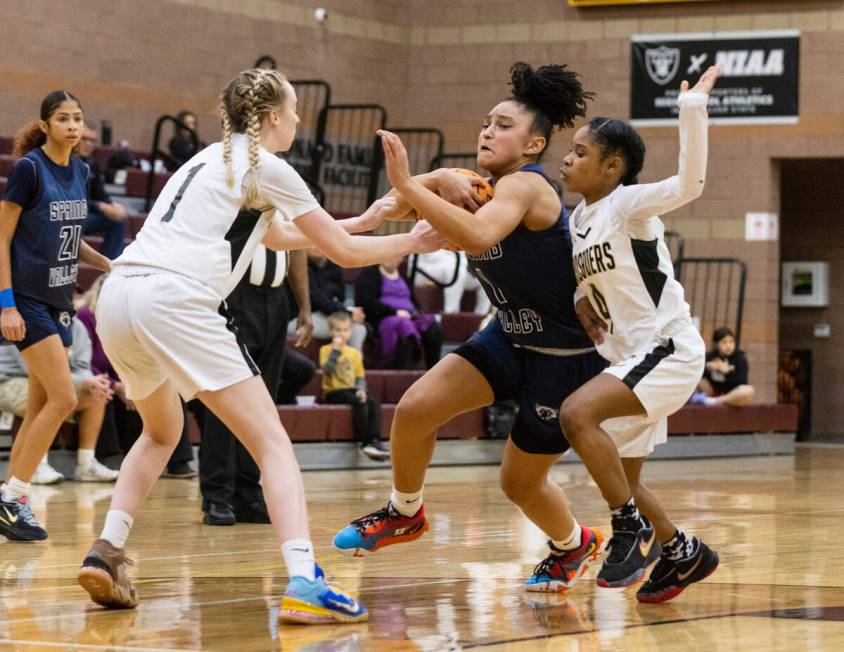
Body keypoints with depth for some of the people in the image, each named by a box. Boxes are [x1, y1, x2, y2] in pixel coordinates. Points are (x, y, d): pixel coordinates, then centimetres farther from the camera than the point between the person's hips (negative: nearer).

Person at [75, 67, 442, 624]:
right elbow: (344, 252, 7)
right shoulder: (266, 166, 4)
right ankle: (304, 583, -20)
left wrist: (363, 220, 44)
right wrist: (410, 243, 23)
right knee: (273, 442, -4)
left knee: (161, 433, 31)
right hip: (175, 300, -8)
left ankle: (105, 554, 15)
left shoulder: (213, 158, 28)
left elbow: (281, 235, 41)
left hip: (120, 293, 8)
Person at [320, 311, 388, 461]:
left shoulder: (355, 352, 16)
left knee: (374, 403, -22)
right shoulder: (326, 349, 3)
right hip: (334, 392, -5)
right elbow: (327, 369, -14)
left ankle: (374, 440, -31)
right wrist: (336, 349, -13)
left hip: (352, 390, 5)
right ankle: (364, 442, -29)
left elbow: (360, 376, 15)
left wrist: (361, 389, -5)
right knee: (359, 402, -31)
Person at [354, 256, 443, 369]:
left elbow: (413, 301, 27)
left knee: (434, 329, -26)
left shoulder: (402, 275, 25)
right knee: (404, 327, -39)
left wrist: (417, 313, 2)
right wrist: (395, 312, -17)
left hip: (409, 318, 6)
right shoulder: (369, 275, 6)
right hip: (383, 319, -6)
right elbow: (366, 302, -8)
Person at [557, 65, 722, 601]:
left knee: (578, 412, -28)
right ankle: (683, 554, 34)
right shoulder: (579, 220, 10)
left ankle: (634, 529, -16)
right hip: (631, 356, 9)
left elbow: (689, 184, -31)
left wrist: (693, 107, -37)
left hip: (669, 348, -9)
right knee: (622, 479, 14)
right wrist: (581, 302, 5)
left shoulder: (629, 204, -13)